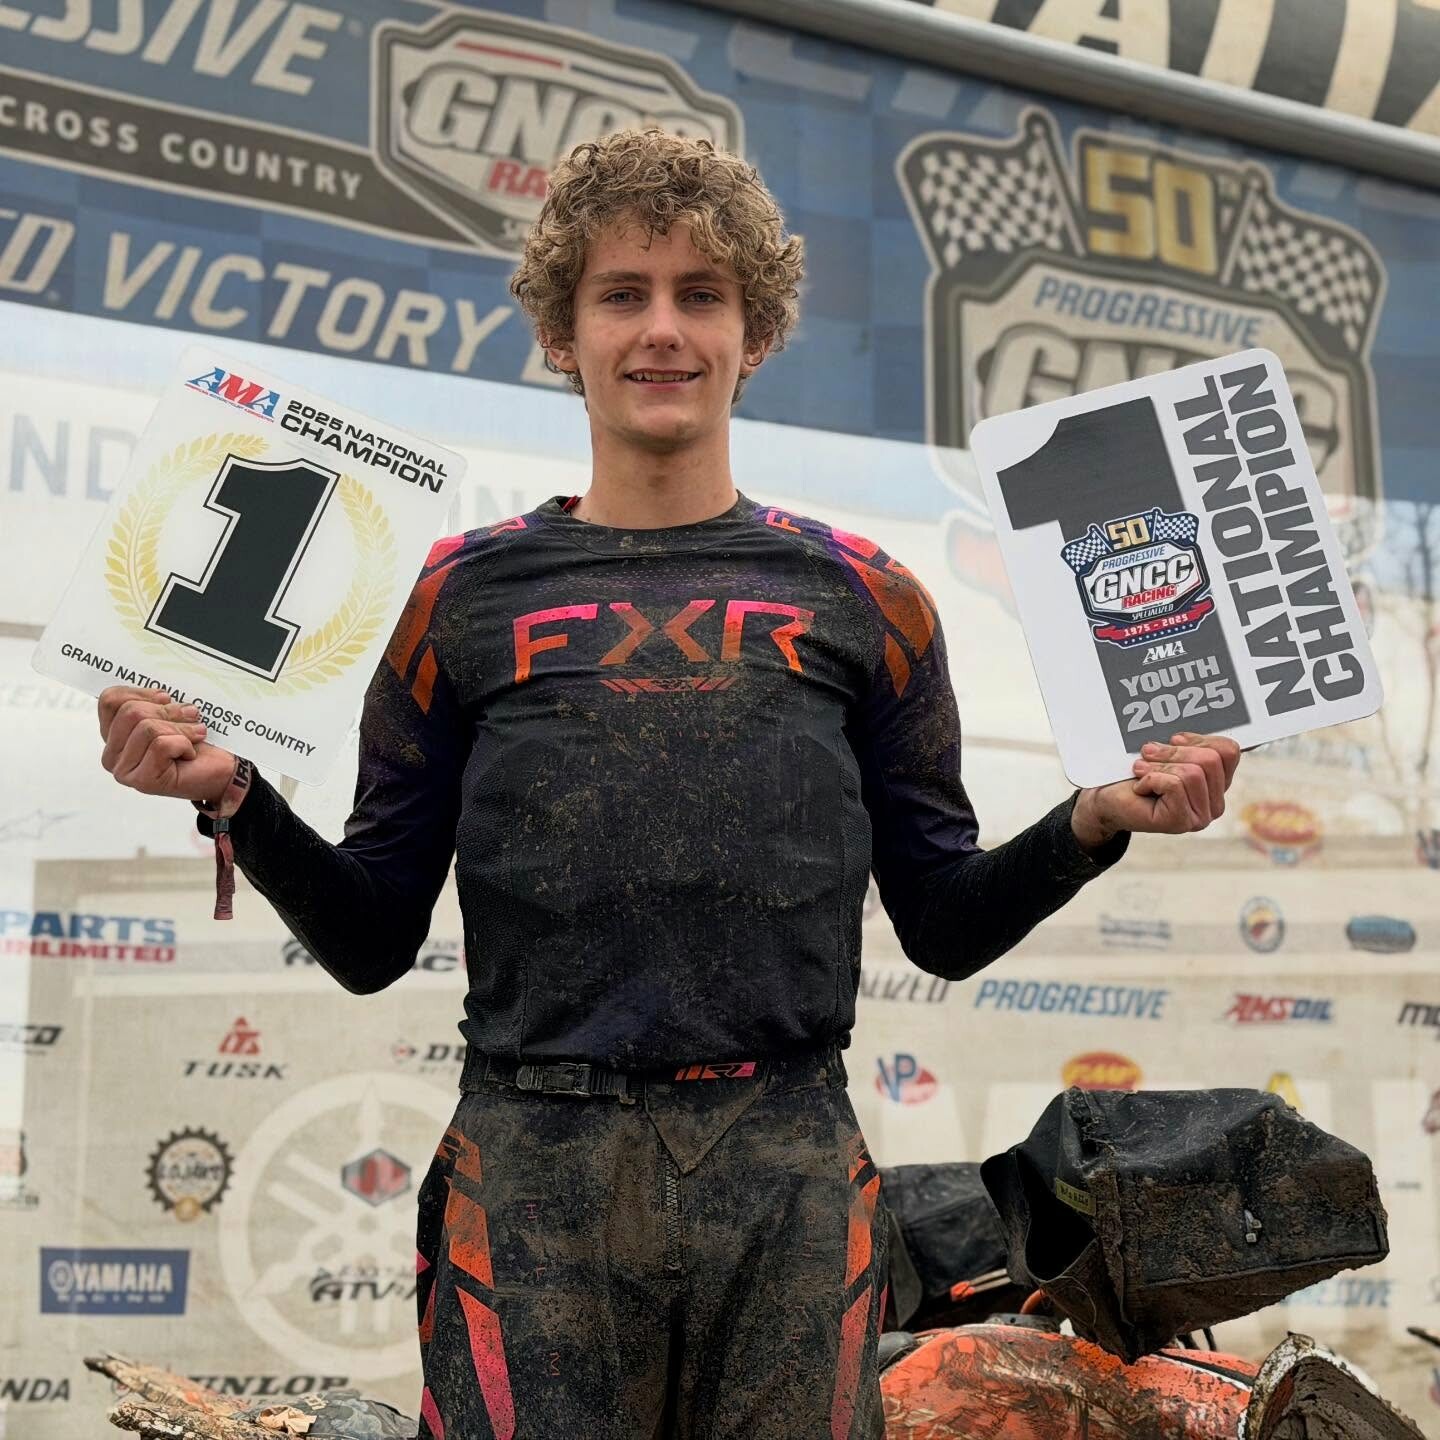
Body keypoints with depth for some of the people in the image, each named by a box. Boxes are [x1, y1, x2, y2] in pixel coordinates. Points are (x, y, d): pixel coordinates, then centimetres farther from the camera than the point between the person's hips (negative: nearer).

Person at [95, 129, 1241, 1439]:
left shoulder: (860, 597, 9)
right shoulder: (470, 593, 8)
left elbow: (945, 925, 10)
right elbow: (372, 940, 8)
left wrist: (1095, 822, -6)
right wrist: (232, 796, -8)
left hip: (789, 1171, 1)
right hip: (531, 1170, 0)